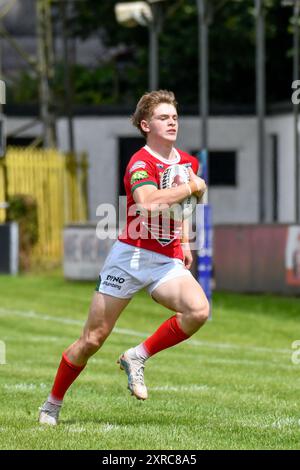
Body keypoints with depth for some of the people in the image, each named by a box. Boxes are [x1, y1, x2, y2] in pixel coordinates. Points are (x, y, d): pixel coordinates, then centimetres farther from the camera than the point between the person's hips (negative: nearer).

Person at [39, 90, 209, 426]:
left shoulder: (188, 162, 10)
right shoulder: (141, 163, -13)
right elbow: (148, 202, -36)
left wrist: (184, 242, 20)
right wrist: (191, 187, -24)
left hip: (167, 261, 5)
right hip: (131, 256, -5)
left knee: (198, 310, -25)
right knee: (93, 339, -1)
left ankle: (137, 357, -5)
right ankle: (53, 404, 18)